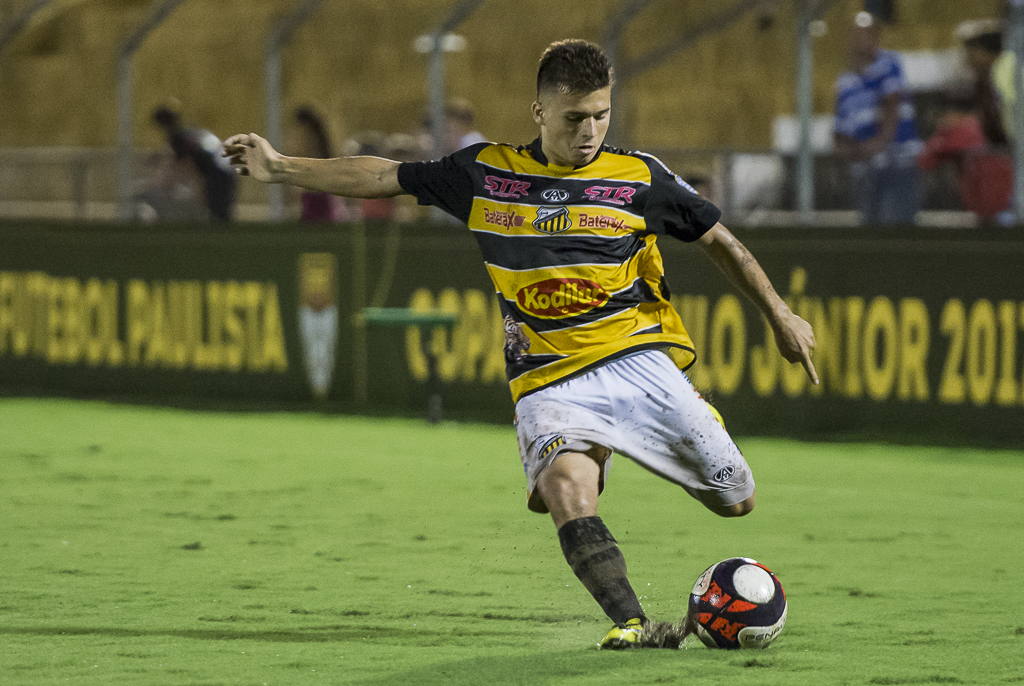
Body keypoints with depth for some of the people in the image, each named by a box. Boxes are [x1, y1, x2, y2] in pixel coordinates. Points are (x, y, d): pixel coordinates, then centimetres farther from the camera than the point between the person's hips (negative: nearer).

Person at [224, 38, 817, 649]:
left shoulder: (639, 178, 2)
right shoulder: (487, 172, 5)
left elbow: (718, 238, 13)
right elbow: (386, 178, 14)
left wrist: (780, 316, 14)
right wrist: (281, 169, 12)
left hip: (638, 361, 1)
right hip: (549, 381, -1)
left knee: (735, 501, -2)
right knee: (566, 487, -32)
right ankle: (633, 624, -34)